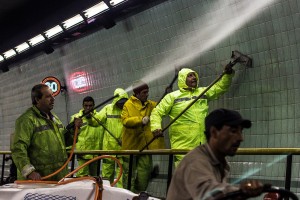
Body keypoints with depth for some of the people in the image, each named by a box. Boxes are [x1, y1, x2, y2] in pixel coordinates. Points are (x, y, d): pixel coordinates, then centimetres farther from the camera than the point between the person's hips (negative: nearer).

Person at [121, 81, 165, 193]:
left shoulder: (151, 105, 13)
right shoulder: (128, 105, -1)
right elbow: (125, 120, -13)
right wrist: (141, 120, -23)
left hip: (146, 145, 4)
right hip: (131, 144, -3)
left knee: (145, 171, 1)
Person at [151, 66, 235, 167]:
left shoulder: (203, 92, 16)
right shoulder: (172, 96, 4)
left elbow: (220, 87, 19)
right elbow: (157, 112, 3)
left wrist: (228, 75, 2)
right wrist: (156, 127, -14)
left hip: (202, 145, 4)